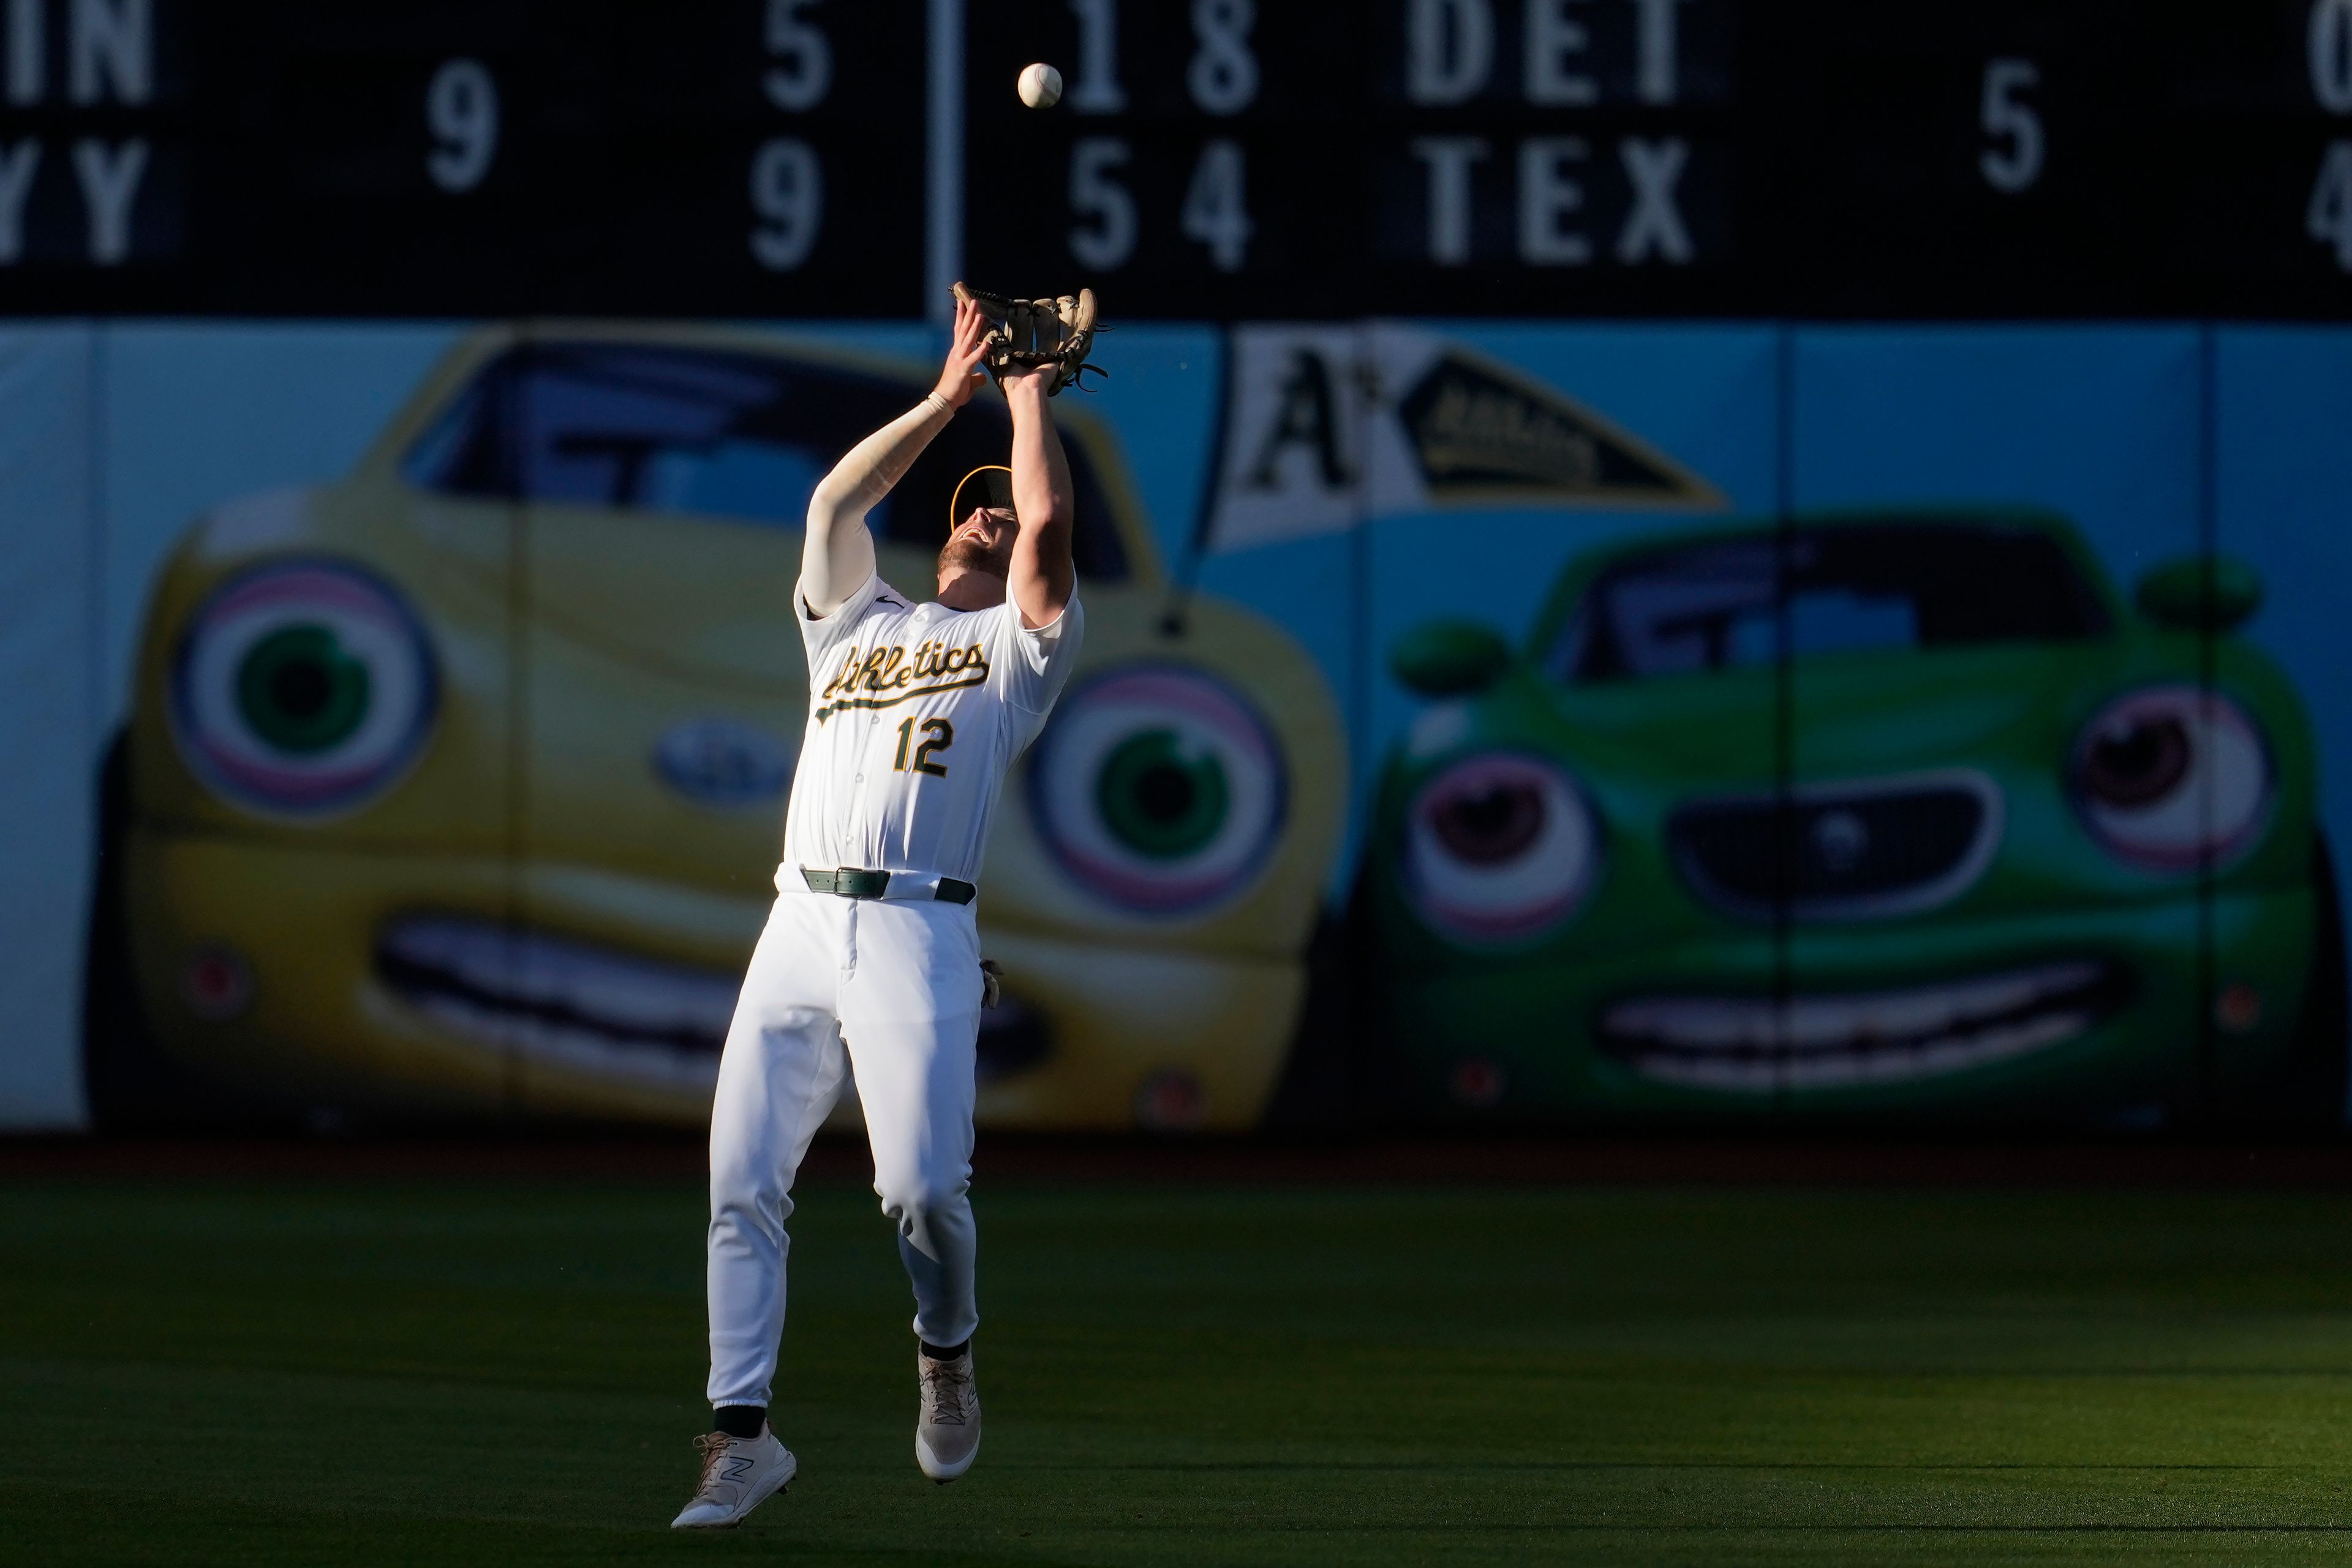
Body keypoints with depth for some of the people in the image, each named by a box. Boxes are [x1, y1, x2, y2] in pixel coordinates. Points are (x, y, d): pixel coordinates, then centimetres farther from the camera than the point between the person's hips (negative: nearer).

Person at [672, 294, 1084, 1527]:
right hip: (799, 923, 4)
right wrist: (951, 394, 18)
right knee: (741, 1183, -7)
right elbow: (834, 502, 16)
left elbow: (1048, 523, 2)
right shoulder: (858, 621, 27)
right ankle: (742, 1434, -5)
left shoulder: (1018, 645, 16)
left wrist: (1031, 387, 14)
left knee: (919, 1183, -17)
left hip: (919, 935, -4)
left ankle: (946, 1351, 13)